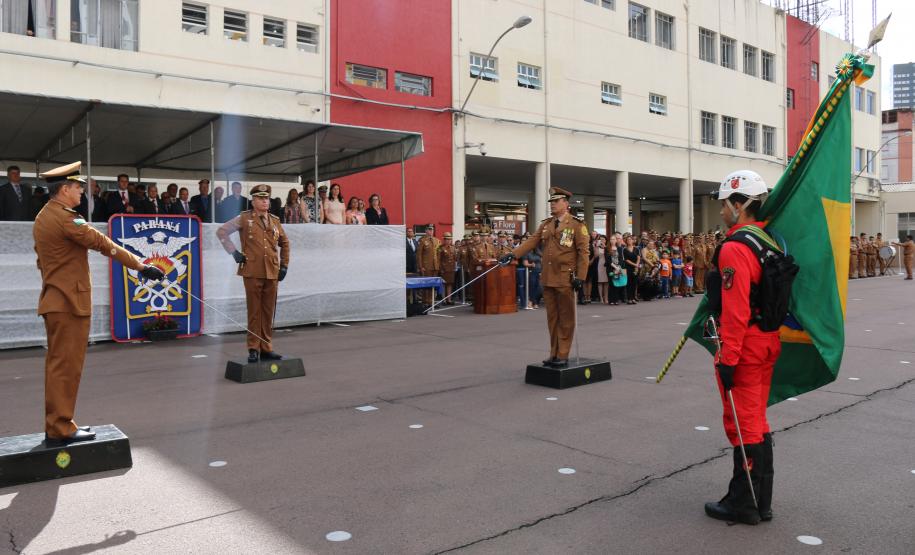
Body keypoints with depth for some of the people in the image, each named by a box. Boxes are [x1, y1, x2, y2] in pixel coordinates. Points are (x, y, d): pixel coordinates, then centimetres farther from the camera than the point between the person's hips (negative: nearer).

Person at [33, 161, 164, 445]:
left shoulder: (44, 217, 15)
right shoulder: (65, 218, -17)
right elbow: (104, 244, -19)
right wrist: (141, 266, -15)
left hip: (55, 300, 10)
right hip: (69, 302, -10)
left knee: (57, 365, 14)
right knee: (66, 366, -4)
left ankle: (56, 425, 21)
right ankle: (60, 429, 2)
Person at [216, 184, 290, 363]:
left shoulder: (275, 221, 12)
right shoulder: (244, 218, 1)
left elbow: (284, 243, 22)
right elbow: (221, 231, 4)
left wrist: (284, 265, 14)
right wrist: (234, 252, -2)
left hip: (272, 273, 4)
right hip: (253, 272, -3)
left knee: (269, 312, 7)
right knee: (254, 312, 2)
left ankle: (266, 348, 16)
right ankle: (253, 349, 9)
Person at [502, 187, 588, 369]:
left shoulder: (577, 225, -3)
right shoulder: (546, 224, 14)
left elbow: (583, 253, -7)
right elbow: (532, 241, 6)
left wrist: (580, 277, -14)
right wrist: (513, 254, -8)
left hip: (565, 279, -5)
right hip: (548, 278, 6)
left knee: (565, 319, 2)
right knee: (552, 318, 10)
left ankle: (563, 356, 8)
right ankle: (554, 354, 19)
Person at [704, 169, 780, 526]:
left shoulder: (735, 248, -19)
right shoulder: (769, 240, 10)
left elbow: (736, 310, -24)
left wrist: (728, 358, -20)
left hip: (744, 349, -9)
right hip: (768, 344, 9)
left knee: (742, 425, 1)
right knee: (757, 422, 17)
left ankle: (743, 504, 13)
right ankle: (761, 501, 27)